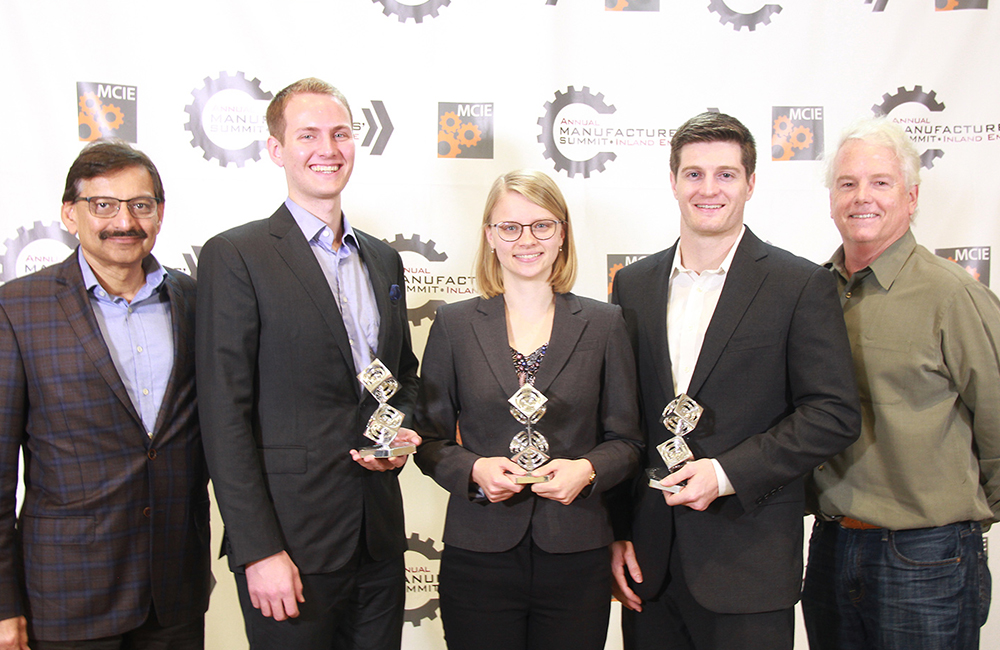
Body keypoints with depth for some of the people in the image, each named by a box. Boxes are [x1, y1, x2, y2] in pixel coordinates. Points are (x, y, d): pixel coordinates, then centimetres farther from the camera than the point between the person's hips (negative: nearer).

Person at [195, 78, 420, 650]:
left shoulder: (383, 258, 12)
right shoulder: (235, 257, -8)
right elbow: (225, 417, -12)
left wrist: (401, 433, -1)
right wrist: (258, 551, -15)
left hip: (379, 537, 6)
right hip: (290, 540, -5)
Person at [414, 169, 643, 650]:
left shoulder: (603, 325, 3)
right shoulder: (454, 325, 3)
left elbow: (626, 441, 6)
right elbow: (430, 441, 6)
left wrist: (587, 469, -13)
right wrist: (474, 469, -13)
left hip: (576, 559, 1)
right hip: (478, 557, 0)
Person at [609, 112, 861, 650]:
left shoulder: (801, 286, -4)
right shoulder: (633, 285, 7)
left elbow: (835, 414, -8)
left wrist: (727, 474, -16)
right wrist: (615, 531, 4)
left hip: (749, 565, -3)